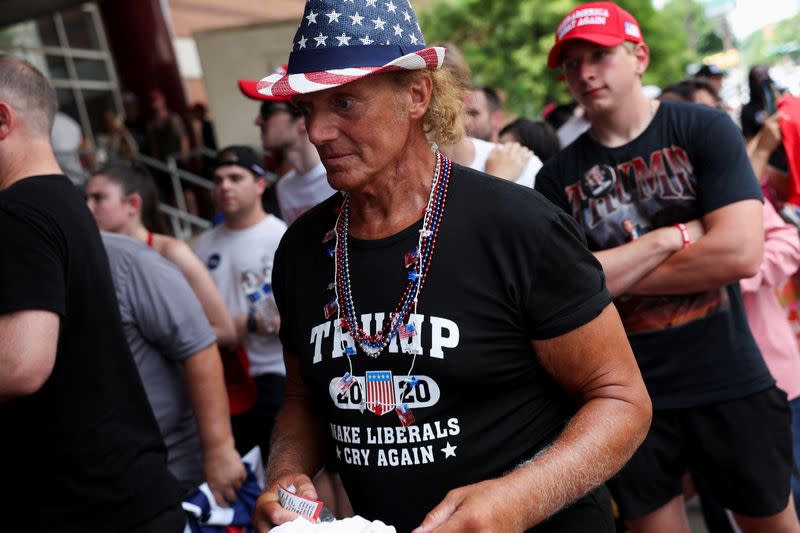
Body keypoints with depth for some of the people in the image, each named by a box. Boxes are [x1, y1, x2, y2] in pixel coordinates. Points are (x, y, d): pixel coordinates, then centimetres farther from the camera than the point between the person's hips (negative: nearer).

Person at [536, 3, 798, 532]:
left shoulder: (704, 129, -6)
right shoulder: (558, 177, -2)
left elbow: (740, 253, -17)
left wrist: (614, 279, -12)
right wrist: (672, 236, -17)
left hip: (730, 384, -1)